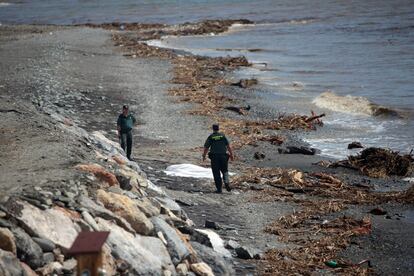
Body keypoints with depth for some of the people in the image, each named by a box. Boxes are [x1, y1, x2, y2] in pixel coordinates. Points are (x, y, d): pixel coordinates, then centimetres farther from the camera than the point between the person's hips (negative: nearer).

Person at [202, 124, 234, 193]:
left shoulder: (210, 137, 0)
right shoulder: (223, 136, 5)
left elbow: (206, 148, 1)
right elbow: (228, 146, 0)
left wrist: (204, 156, 15)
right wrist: (231, 155, 6)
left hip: (214, 157, -1)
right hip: (223, 156, 1)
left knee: (216, 173, 3)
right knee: (225, 171, 16)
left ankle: (219, 189, 1)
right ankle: (226, 182, -9)